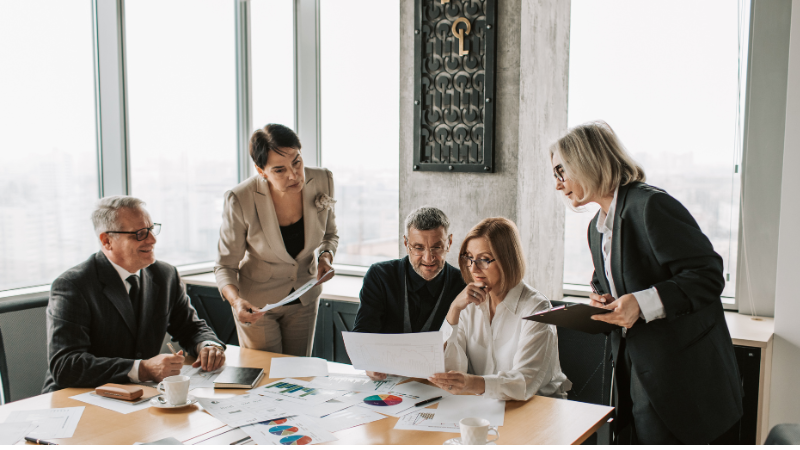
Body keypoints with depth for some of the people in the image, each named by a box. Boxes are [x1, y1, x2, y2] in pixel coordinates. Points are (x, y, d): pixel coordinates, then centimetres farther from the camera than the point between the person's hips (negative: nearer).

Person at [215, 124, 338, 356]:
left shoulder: (321, 181, -16)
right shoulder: (240, 200, -26)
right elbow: (226, 265, -16)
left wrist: (325, 256, -18)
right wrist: (236, 301, -35)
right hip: (257, 303, -3)